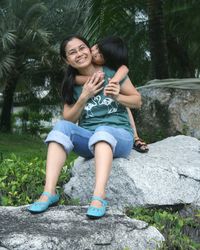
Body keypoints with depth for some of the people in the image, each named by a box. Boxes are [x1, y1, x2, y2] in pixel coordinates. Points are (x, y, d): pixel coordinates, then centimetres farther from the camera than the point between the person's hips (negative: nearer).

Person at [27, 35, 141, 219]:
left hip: (118, 136, -3)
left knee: (103, 130, -37)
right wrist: (84, 97, -13)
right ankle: (49, 192, -35)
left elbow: (138, 101, 4)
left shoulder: (113, 72, 0)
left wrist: (117, 96, -16)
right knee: (62, 127, -26)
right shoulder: (72, 85, 8)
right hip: (88, 139, 3)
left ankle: (99, 197, -52)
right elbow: (69, 119, 2)